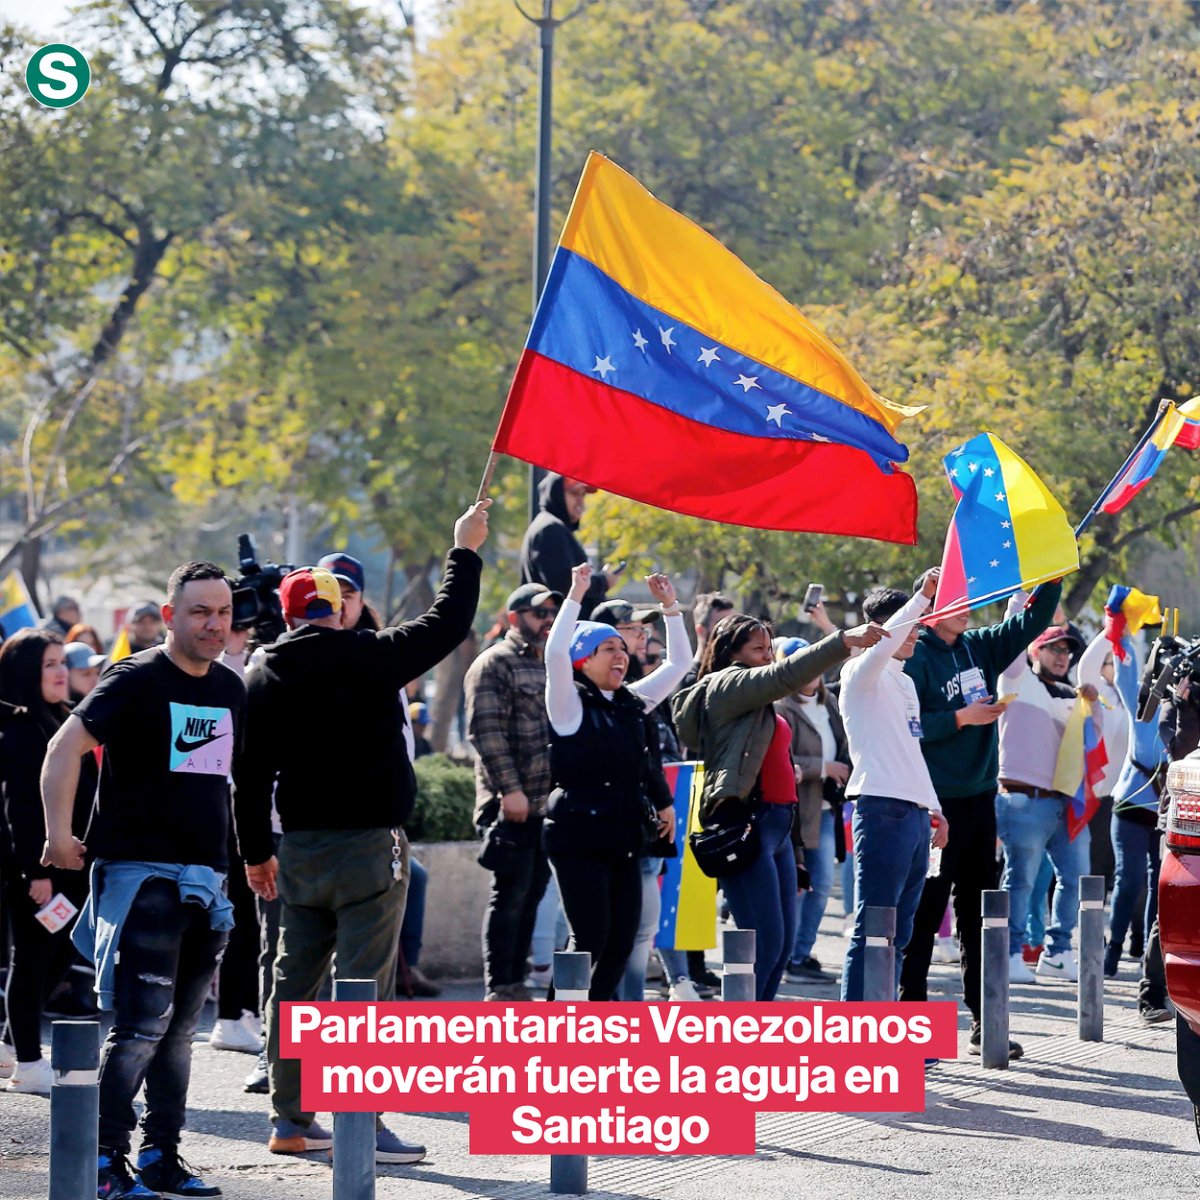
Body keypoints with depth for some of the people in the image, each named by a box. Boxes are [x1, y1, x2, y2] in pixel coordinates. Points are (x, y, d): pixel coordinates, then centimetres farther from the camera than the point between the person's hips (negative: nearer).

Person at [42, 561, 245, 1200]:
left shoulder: (232, 689, 13)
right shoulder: (135, 680, -7)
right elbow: (67, 746, -15)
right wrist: (59, 832, -22)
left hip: (204, 877, 7)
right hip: (139, 871, -7)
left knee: (180, 1026, 10)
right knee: (142, 1020, -12)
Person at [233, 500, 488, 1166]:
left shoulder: (263, 675, 6)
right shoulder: (364, 657, -10)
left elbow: (249, 772, 10)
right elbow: (446, 625, -2)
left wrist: (256, 850, 19)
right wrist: (465, 552, 11)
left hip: (299, 847, 6)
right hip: (367, 843, -6)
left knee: (294, 980, 13)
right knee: (365, 986, -6)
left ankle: (290, 1120, 18)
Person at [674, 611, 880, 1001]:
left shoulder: (761, 704, 22)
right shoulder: (726, 686, -4)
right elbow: (785, 675, -20)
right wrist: (844, 641, -27)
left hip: (778, 822, 10)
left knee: (783, 942, 8)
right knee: (765, 941, -13)